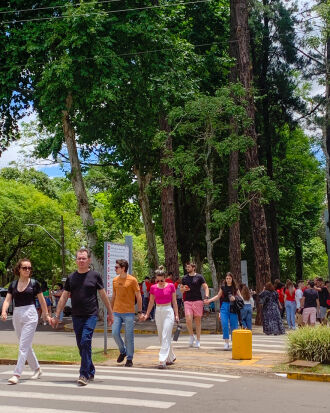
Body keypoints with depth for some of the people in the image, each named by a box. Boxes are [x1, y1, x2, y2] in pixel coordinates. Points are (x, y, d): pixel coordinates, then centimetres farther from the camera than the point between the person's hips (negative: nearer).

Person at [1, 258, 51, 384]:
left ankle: (17, 374, -10)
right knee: (26, 345, 13)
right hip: (17, 315, 5)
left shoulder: (34, 283, -1)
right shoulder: (13, 284, 8)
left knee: (23, 346, -10)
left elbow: (42, 300, 5)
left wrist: (46, 315, 8)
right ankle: (37, 369, 28)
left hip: (30, 314, -5)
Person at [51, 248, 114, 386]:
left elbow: (103, 295, 6)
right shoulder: (71, 277, 8)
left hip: (91, 315, -4)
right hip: (76, 316, 4)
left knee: (86, 342, -16)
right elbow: (64, 297, 11)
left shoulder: (95, 276, 0)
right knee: (81, 345, 9)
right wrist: (56, 316, 9)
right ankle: (91, 372, 24)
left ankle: (84, 374, -11)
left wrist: (110, 313, 8)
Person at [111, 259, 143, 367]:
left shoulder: (132, 280, -6)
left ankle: (129, 359, 12)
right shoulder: (115, 280, 9)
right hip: (117, 312, 5)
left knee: (129, 336, -1)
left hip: (129, 313, -4)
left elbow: (138, 296, -3)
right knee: (115, 333, -2)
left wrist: (140, 312, -6)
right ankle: (122, 351, 23)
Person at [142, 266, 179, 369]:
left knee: (165, 337, -11)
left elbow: (174, 301, 2)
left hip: (168, 312, -4)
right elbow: (151, 302, 12)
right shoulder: (153, 288, 2)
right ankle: (171, 358, 26)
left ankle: (162, 361, -14)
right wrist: (147, 314, 10)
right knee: (161, 337, 10)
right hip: (158, 312, 4)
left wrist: (176, 315, 0)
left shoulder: (171, 286, -4)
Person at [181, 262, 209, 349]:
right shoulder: (185, 278, 12)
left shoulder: (199, 277, 2)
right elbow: (181, 289, 19)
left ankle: (198, 340, 13)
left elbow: (205, 287, 0)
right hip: (187, 301, 2)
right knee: (188, 319, -12)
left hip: (198, 301, -2)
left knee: (198, 320, 3)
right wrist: (184, 289, -5)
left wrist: (206, 297, -16)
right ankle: (191, 336, 12)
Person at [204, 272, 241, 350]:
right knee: (224, 325, -9)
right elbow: (218, 296, 18)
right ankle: (226, 343, -3)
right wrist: (209, 300, 11)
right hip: (224, 306, 1)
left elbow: (240, 297, 5)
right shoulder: (223, 287, 7)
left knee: (233, 326, 1)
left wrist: (235, 298, -15)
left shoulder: (235, 288, 3)